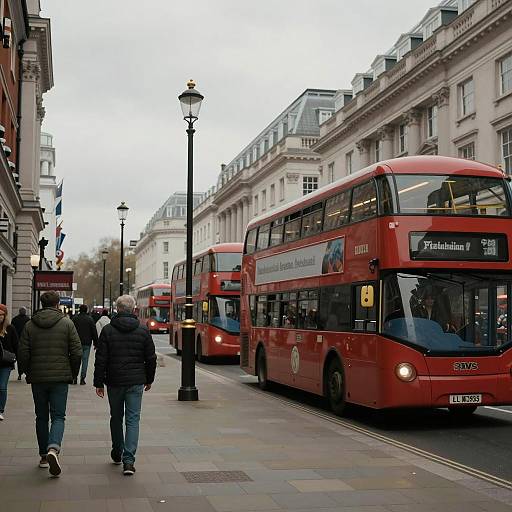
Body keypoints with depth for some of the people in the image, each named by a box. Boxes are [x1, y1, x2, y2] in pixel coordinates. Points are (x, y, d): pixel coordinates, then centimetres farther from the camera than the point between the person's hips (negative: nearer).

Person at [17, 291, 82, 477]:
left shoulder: (30, 325, 2)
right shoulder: (67, 323, -2)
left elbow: (22, 354, -1)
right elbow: (77, 352, -5)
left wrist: (29, 373, 13)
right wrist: (72, 374, 8)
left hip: (37, 378, 2)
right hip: (60, 378, -2)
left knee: (41, 417, 15)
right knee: (58, 416, 2)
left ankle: (44, 456, 19)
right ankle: (53, 448, -22)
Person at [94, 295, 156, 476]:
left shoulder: (108, 330, -4)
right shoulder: (143, 331, 0)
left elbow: (101, 359, -4)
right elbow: (151, 358, 5)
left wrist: (99, 382, 2)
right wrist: (149, 379, 17)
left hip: (114, 381, 0)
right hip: (135, 382, 0)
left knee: (116, 418, 17)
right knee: (133, 420, 0)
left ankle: (117, 454, 30)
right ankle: (128, 460, -10)